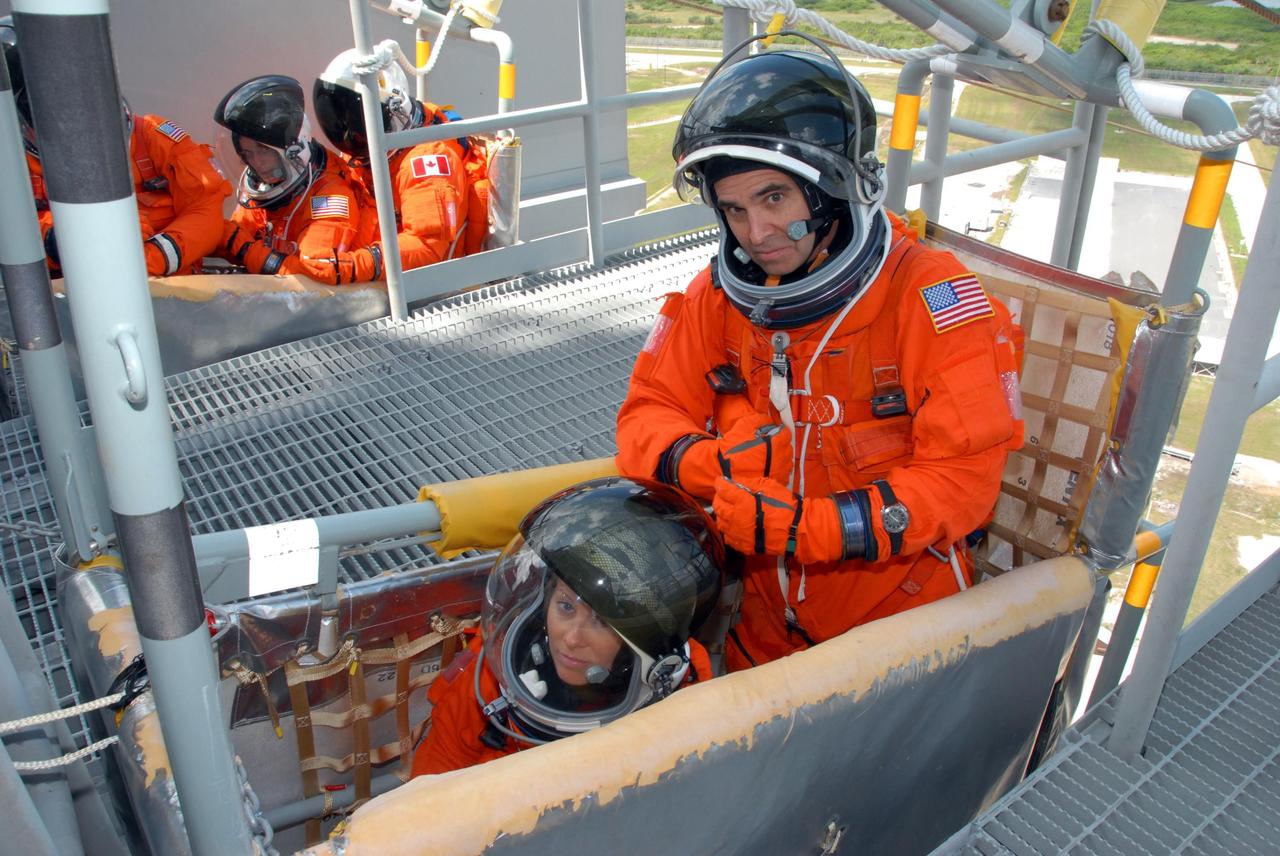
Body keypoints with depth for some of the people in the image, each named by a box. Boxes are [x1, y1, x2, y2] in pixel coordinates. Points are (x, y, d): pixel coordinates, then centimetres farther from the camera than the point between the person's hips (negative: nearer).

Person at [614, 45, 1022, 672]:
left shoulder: (928, 297, -14)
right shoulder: (721, 295, -1)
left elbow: (963, 480, -16)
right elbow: (649, 413, 2)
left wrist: (799, 526, -26)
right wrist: (709, 463, -21)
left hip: (890, 616, -2)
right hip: (755, 607, 3)